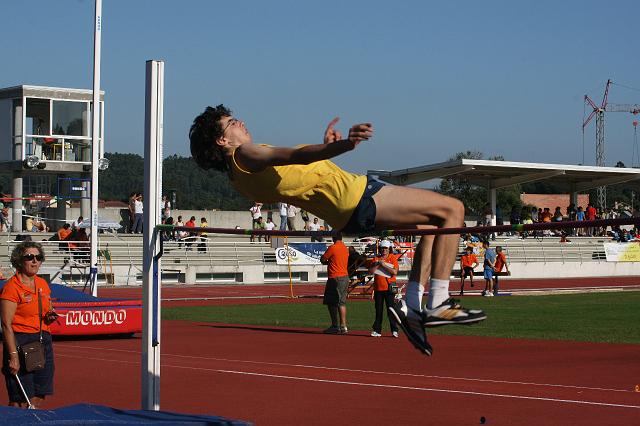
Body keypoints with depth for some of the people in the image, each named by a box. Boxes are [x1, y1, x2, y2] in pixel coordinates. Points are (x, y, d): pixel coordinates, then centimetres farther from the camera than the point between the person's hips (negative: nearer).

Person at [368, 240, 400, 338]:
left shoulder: (393, 259, 3)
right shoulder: (375, 259, 11)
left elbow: (395, 272, -12)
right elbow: (371, 271, 0)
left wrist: (384, 265, -13)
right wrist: (378, 263, -9)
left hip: (389, 287, -3)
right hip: (378, 287, 3)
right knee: (378, 310, 8)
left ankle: (394, 330, -3)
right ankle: (377, 330, 12)